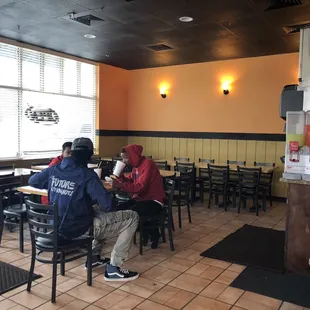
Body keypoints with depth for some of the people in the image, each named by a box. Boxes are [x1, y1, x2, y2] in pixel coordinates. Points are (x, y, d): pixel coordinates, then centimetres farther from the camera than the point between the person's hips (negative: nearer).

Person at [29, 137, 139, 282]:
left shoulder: (54, 169, -1)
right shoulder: (87, 174, -21)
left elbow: (32, 181, 18)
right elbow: (107, 205, -24)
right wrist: (107, 192, -1)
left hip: (59, 226, 8)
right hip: (79, 228, -8)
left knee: (99, 212, 32)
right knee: (132, 217, -1)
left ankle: (94, 257, 30)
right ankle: (113, 268, 2)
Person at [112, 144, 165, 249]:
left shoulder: (147, 164, -19)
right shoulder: (136, 165, 8)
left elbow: (140, 187, -27)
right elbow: (131, 181, 14)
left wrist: (120, 185, -30)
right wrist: (120, 176, -4)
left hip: (154, 201, -9)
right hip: (141, 198, 9)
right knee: (120, 208, -6)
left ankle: (153, 234, -2)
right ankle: (145, 231, 8)